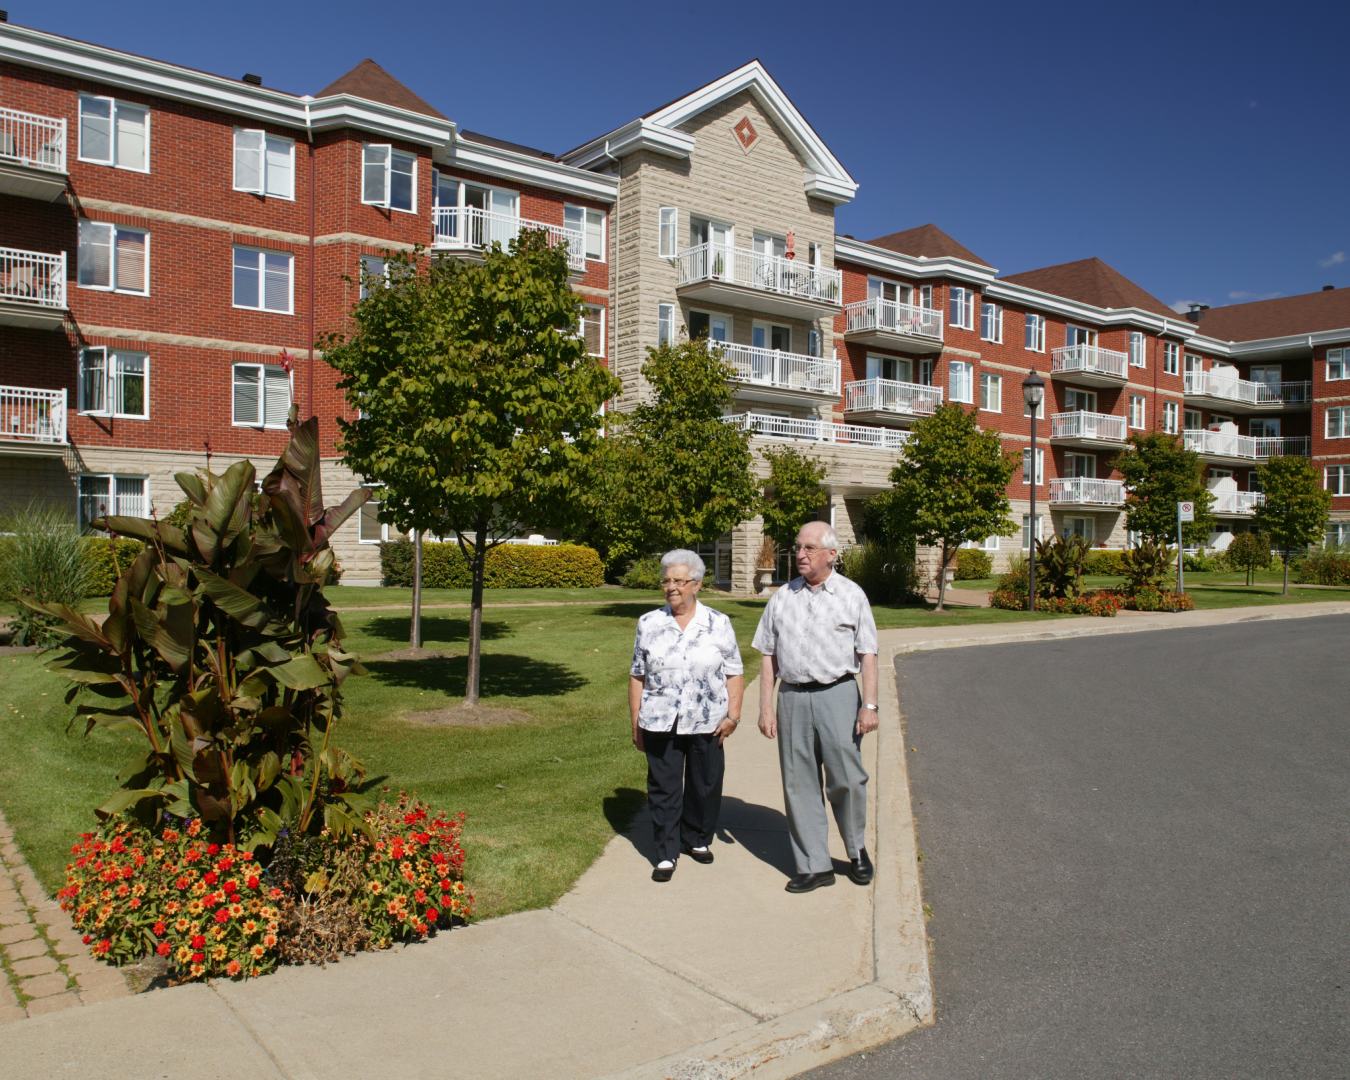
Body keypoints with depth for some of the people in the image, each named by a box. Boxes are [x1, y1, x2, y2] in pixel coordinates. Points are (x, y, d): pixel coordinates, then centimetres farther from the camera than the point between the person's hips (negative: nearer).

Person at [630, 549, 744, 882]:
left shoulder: (719, 624, 0)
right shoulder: (649, 624, 3)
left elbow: (734, 673, 2)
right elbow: (637, 676, 6)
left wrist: (733, 715, -8)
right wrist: (635, 723, 4)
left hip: (706, 724, 0)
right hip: (660, 724, 0)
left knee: (705, 786, 11)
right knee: (663, 789, 5)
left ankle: (697, 840, 32)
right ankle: (666, 854, 15)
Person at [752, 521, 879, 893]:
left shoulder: (852, 595, 3)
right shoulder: (782, 598, 9)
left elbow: (867, 655, 1)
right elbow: (768, 656, 9)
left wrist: (870, 705, -7)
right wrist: (766, 707, 3)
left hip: (838, 695, -2)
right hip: (792, 697, 3)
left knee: (846, 779, -1)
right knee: (799, 784, 5)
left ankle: (856, 850, 24)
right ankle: (814, 866, 16)